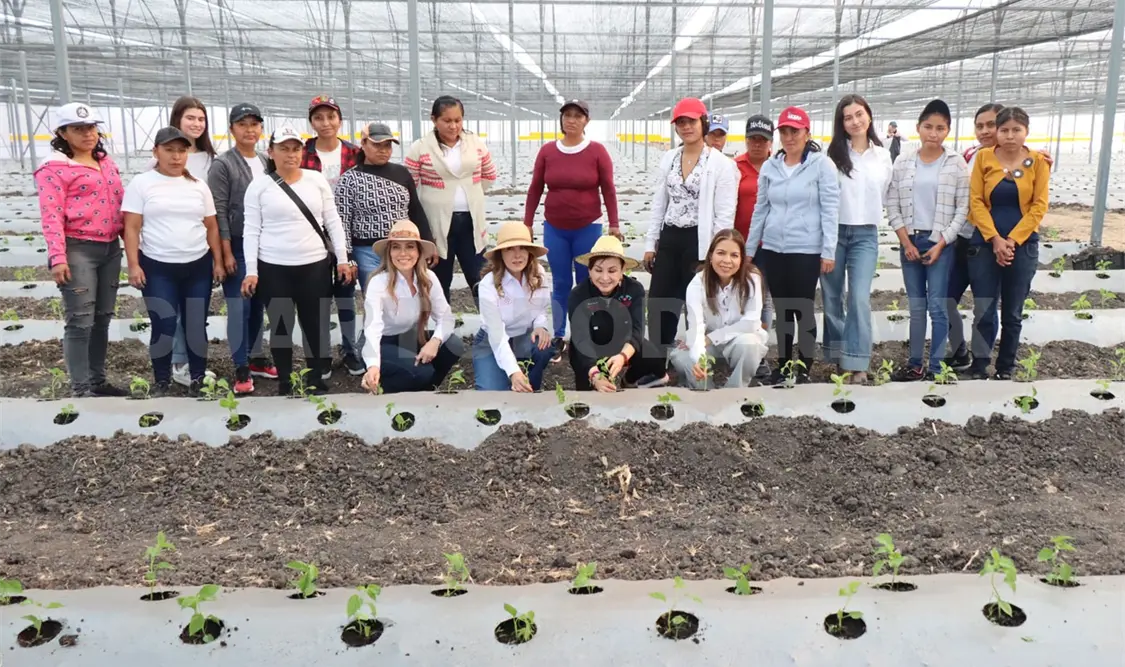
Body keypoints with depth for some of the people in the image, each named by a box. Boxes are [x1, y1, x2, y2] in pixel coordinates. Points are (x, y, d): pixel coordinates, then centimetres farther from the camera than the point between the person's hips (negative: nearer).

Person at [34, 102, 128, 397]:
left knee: (102, 318, 12)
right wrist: (57, 257, -20)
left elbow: (119, 204, 19)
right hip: (78, 250, -7)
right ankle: (80, 389, 1)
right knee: (81, 322, -6)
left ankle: (97, 380, 21)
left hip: (110, 248, 7)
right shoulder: (54, 168, -6)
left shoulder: (106, 162, 15)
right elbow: (51, 216, -12)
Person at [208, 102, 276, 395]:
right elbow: (219, 211, -9)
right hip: (237, 245, -5)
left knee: (259, 304, 11)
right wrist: (226, 251, -13)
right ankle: (241, 368, 3)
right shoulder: (223, 164, -4)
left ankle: (255, 358, 23)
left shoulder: (267, 162, 11)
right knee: (240, 306, -3)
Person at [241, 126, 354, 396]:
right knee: (280, 326, 7)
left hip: (315, 265, 1)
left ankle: (317, 381, 18)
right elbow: (251, 230, 0)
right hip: (274, 268, -1)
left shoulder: (317, 179, 5)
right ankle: (284, 384, 19)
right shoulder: (259, 185, 0)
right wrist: (251, 270, -6)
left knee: (316, 324, 5)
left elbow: (332, 221, 7)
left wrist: (342, 258, 2)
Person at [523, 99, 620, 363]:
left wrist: (614, 224, -4)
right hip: (554, 228, 2)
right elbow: (535, 189, 5)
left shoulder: (597, 151, -5)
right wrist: (527, 223, 4)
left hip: (588, 228, -2)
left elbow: (608, 190, -3)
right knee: (560, 284, 7)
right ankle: (558, 338, 16)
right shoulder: (547, 151, 0)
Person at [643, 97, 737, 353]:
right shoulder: (668, 159, 10)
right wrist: (651, 243, 10)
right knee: (658, 304, 8)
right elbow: (659, 204, 13)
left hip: (699, 242, -6)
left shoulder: (721, 163, -8)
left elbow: (725, 213, -10)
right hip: (669, 239, 6)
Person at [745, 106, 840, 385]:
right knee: (782, 310, 13)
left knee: (803, 310, 1)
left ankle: (804, 369, 13)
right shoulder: (769, 166, 8)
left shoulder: (821, 164, -5)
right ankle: (783, 365, 25)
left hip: (806, 250, -4)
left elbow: (830, 210, -7)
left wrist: (828, 251, -11)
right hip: (772, 249, 4)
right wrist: (749, 248, 12)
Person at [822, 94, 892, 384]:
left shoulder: (883, 156, 8)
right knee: (831, 298, 6)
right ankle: (838, 357, 21)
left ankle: (857, 364, -7)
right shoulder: (832, 154, -1)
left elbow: (886, 196, 16)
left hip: (866, 235, 1)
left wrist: (871, 218, 12)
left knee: (859, 298, -10)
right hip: (833, 232, -1)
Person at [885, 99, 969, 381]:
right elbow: (892, 206, 3)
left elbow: (963, 209, -4)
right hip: (910, 242, 3)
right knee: (916, 307, 10)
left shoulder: (957, 164, -3)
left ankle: (936, 368, 1)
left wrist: (940, 244, -10)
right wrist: (906, 242, -5)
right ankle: (915, 364, 18)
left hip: (941, 243, -3)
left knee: (938, 307, -5)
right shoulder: (902, 165, 4)